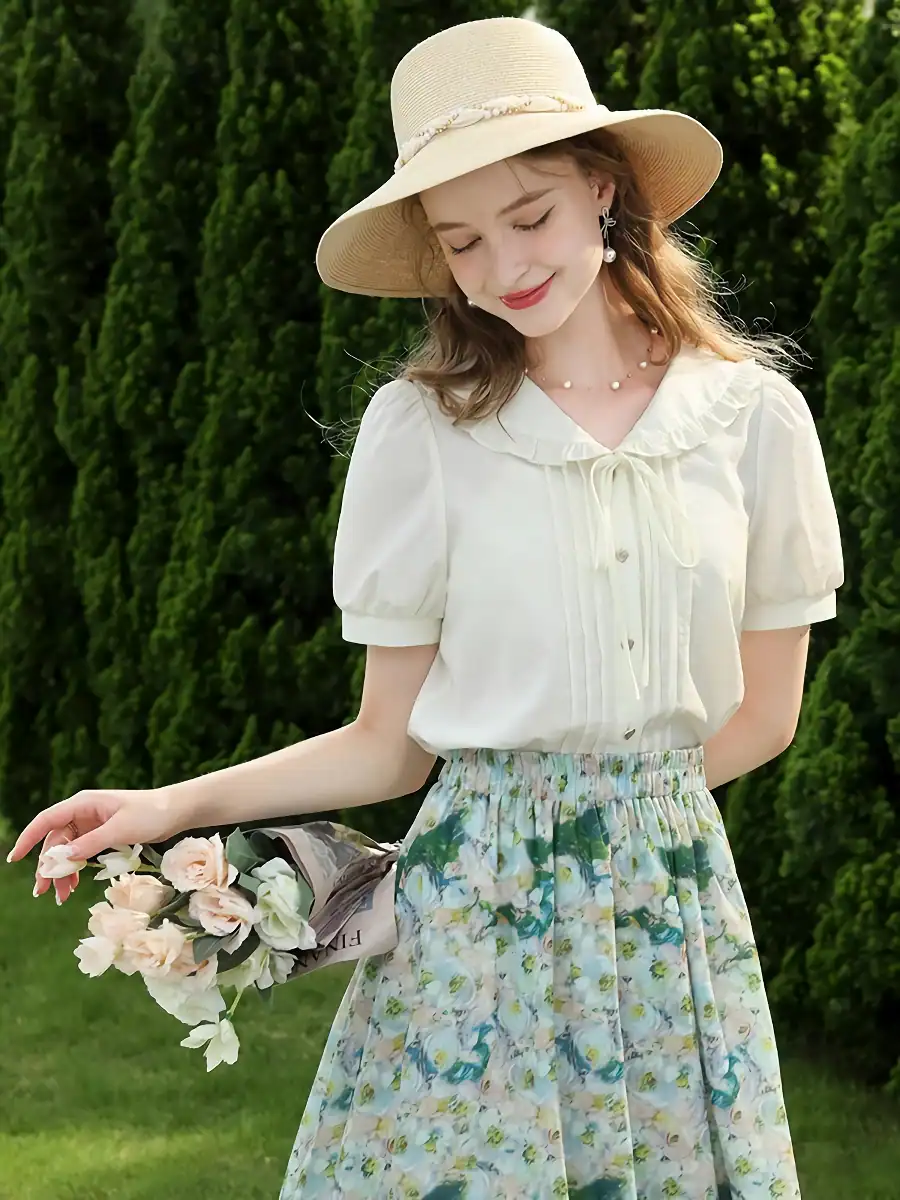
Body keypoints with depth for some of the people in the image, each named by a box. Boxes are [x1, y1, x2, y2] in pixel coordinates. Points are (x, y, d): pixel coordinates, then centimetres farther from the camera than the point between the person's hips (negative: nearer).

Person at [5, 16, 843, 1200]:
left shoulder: (754, 413, 0)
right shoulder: (422, 425, -2)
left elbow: (762, 715, 8)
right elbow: (388, 744, 1)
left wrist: (606, 802, -1)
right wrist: (177, 805, -9)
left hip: (674, 894, 2)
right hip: (475, 910, -1)